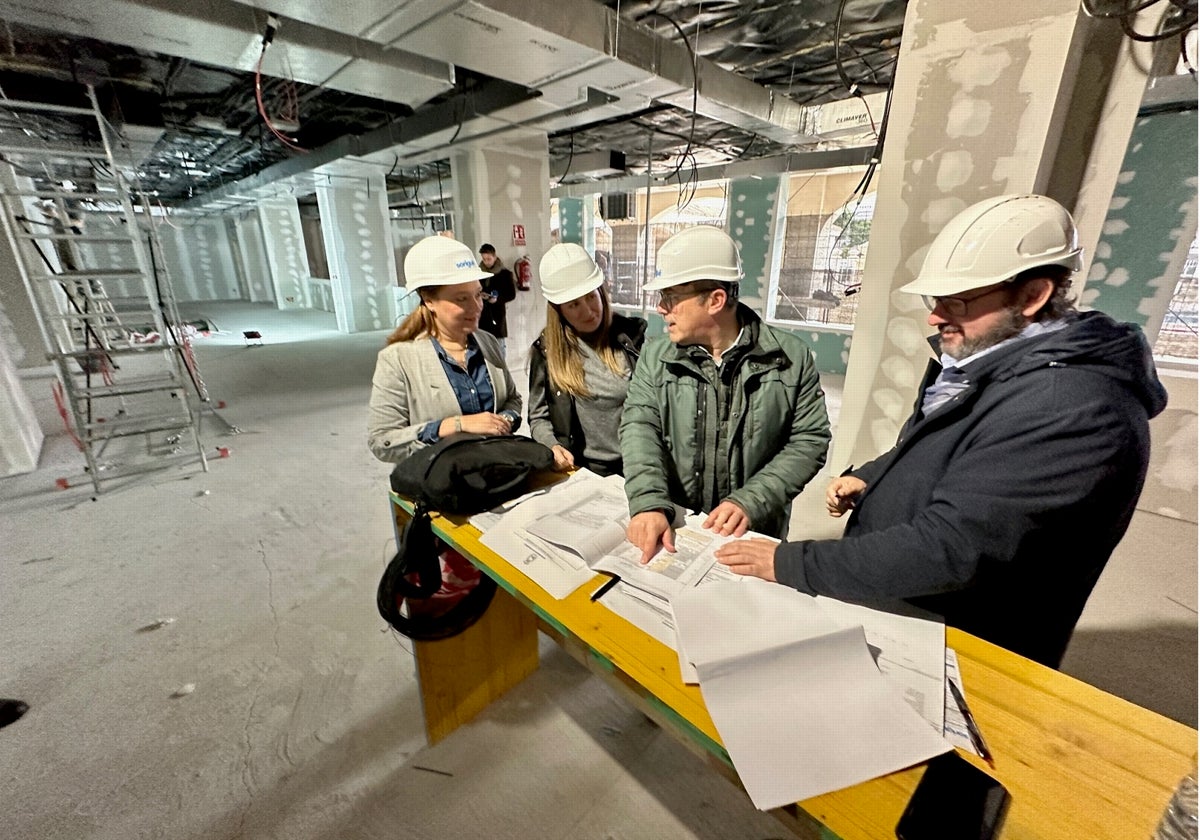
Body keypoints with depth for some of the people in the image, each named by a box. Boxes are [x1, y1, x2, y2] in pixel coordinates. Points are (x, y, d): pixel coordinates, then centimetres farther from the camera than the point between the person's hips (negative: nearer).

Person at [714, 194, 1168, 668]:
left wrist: (789, 563, -28)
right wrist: (868, 478, -1)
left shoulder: (1071, 407, -27)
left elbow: (951, 548, -32)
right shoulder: (989, 360, 4)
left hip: (954, 658, -8)